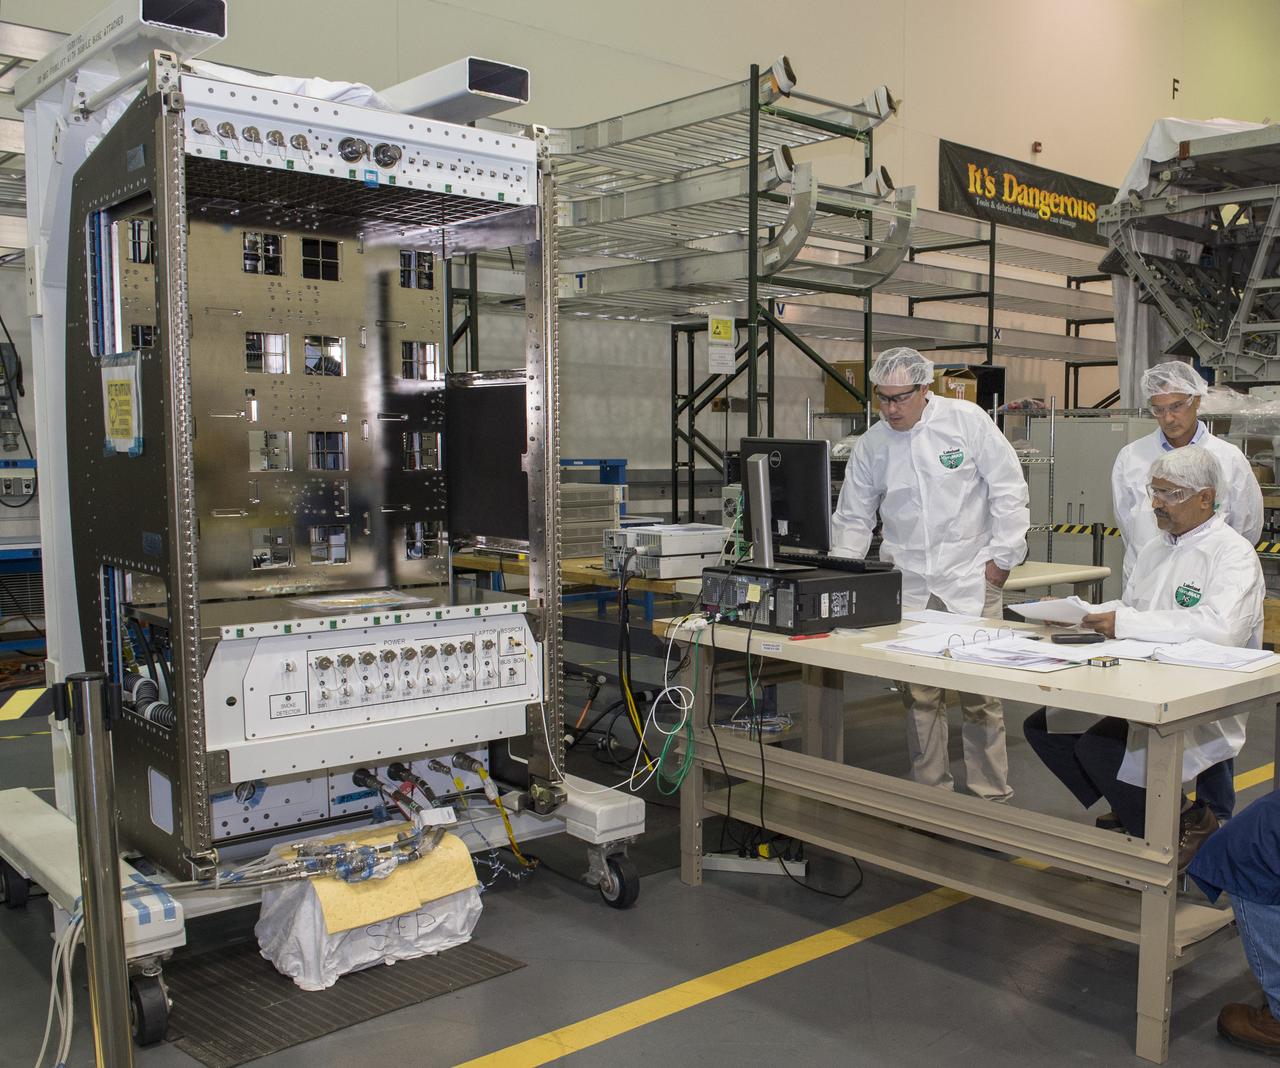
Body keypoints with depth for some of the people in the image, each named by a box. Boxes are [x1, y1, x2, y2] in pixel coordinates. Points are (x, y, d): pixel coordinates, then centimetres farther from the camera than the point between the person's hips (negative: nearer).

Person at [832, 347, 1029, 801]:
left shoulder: (967, 420, -4)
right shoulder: (870, 444, 4)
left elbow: (1008, 490, -1)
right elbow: (853, 517, 11)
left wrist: (1002, 557, -3)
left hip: (971, 578, -3)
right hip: (907, 584, 3)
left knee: (980, 693, -2)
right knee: (918, 694, 5)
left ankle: (991, 794, 12)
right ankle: (931, 792, 18)